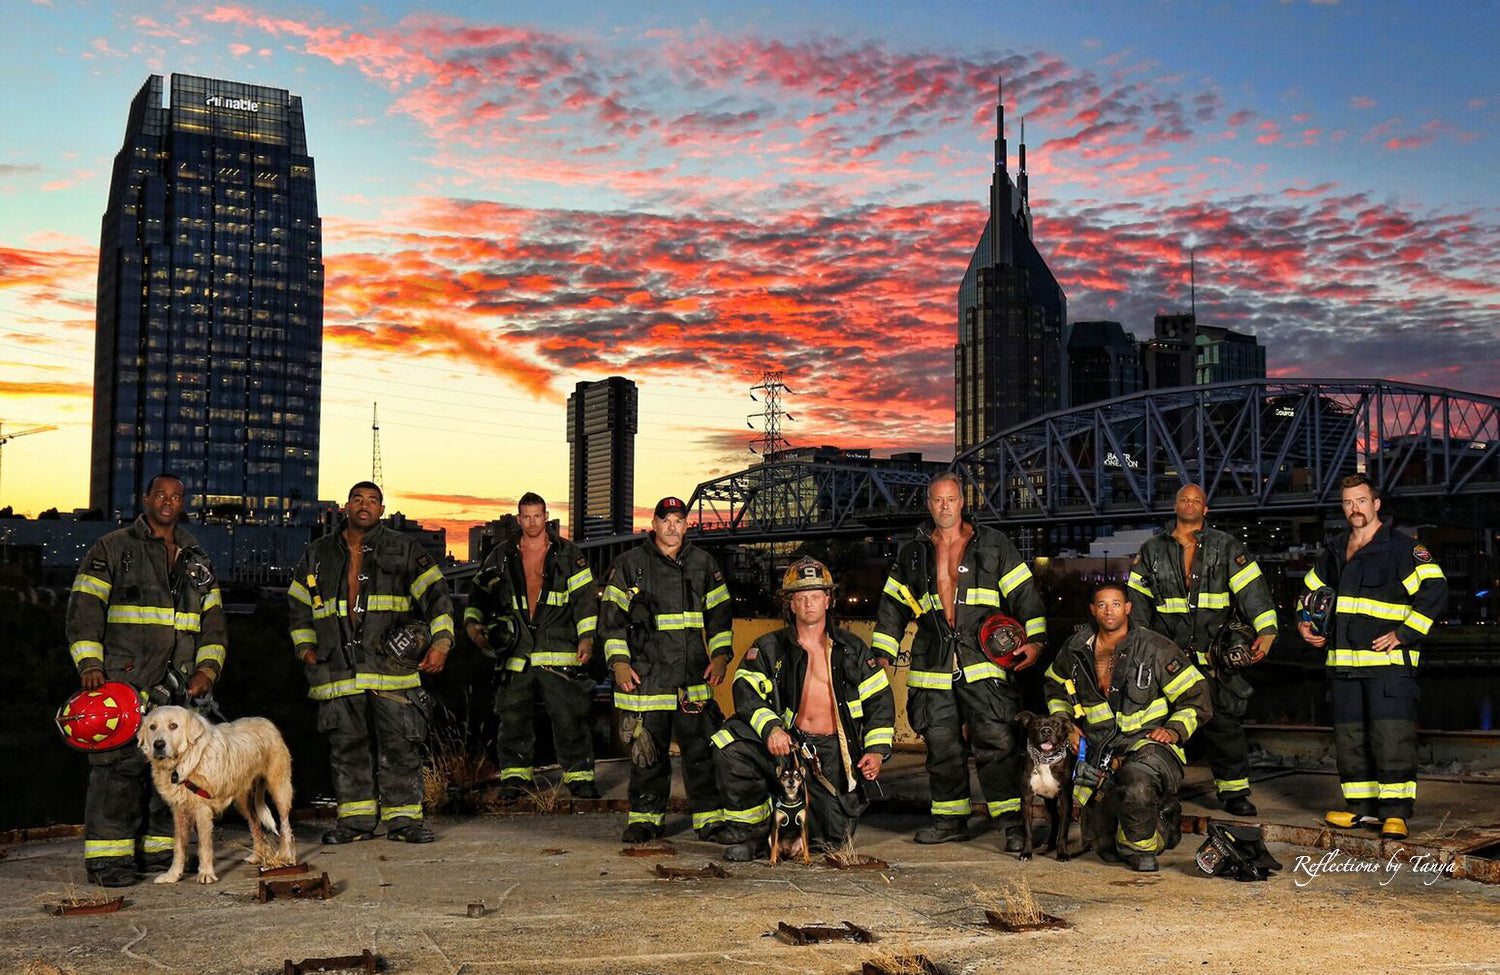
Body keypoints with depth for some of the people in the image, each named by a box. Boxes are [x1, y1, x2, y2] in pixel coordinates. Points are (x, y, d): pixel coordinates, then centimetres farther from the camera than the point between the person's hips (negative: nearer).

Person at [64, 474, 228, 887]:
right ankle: (107, 855, -7)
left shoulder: (198, 560, 19)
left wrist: (207, 667, 6)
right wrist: (89, 664, -13)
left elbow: (213, 621, 20)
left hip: (179, 684, 5)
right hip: (123, 679, -5)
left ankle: (158, 848, 12)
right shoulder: (111, 549, 5)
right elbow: (84, 608, -1)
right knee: (120, 762, -11)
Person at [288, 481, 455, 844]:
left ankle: (404, 818, 6)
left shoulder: (403, 550, 5)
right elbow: (298, 604, 24)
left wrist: (440, 643, -7)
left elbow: (436, 596, 3)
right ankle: (356, 819, 15)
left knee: (400, 746, -3)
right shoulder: (318, 554, 13)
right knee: (347, 747, 6)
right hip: (338, 670, 2)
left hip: (391, 663, -2)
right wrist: (306, 647, 14)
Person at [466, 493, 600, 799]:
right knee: (513, 716, 3)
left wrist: (586, 636, -5)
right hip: (516, 652, 2)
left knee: (569, 716, -3)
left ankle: (579, 775, 5)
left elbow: (584, 597, 4)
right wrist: (472, 622, -1)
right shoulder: (501, 556, 12)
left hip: (559, 651, -2)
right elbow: (481, 593, 16)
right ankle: (514, 775, 14)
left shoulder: (568, 554, 6)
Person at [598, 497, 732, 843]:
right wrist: (619, 662, -5)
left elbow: (719, 614, 16)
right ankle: (645, 818, 15)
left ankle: (710, 818, 9)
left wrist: (720, 656, 4)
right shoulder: (630, 564, 3)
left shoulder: (703, 563, 12)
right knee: (647, 751, 4)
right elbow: (611, 616, 3)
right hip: (645, 675, -2)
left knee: (702, 749, 0)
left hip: (694, 676, 2)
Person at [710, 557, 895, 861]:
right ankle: (750, 826, -9)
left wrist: (877, 750, -1)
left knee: (833, 838, -11)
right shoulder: (769, 649, 5)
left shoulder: (852, 649, 11)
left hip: (833, 752, 1)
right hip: (785, 744, -1)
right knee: (729, 742, -30)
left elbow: (880, 699, 12)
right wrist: (771, 728, -28)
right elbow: (746, 692, -8)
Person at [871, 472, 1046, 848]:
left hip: (983, 662, -3)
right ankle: (950, 819, 18)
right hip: (933, 666, 3)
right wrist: (882, 655, 13)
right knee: (942, 746, 6)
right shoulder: (912, 555, 14)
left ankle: (1013, 822, -7)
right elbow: (892, 608, 19)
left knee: (997, 742, -11)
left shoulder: (994, 546, 7)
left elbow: (1024, 594, 5)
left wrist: (1034, 640, -7)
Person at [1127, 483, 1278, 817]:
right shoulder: (1152, 550, 13)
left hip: (1214, 654, -1)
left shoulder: (1226, 547, 8)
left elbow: (1252, 589, 0)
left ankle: (1234, 790, 7)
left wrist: (1266, 632, -11)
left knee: (1224, 724, -4)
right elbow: (1137, 600, 15)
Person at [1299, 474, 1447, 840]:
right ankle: (1362, 806, 18)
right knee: (1349, 739, 8)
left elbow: (1434, 591, -13)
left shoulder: (1402, 547, -4)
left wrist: (1404, 634, -16)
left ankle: (1395, 812, -6)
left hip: (1389, 662, -6)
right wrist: (1305, 622, 15)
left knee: (1391, 737, -11)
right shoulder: (1334, 551, 16)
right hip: (1342, 661, 6)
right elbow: (1311, 588, 32)